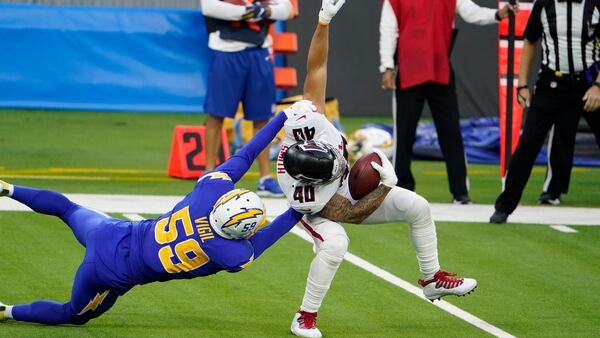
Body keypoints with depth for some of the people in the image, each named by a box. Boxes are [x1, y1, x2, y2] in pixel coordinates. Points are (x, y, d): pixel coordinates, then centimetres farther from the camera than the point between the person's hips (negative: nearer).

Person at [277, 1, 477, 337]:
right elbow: (353, 215, -29)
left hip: (350, 186, 6)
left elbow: (316, 69, -32)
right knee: (335, 244, -37)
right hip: (322, 207, -6)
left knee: (417, 207, 1)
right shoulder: (308, 197, -43)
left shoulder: (310, 116, -38)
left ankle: (433, 279, 22)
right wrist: (388, 184, -30)